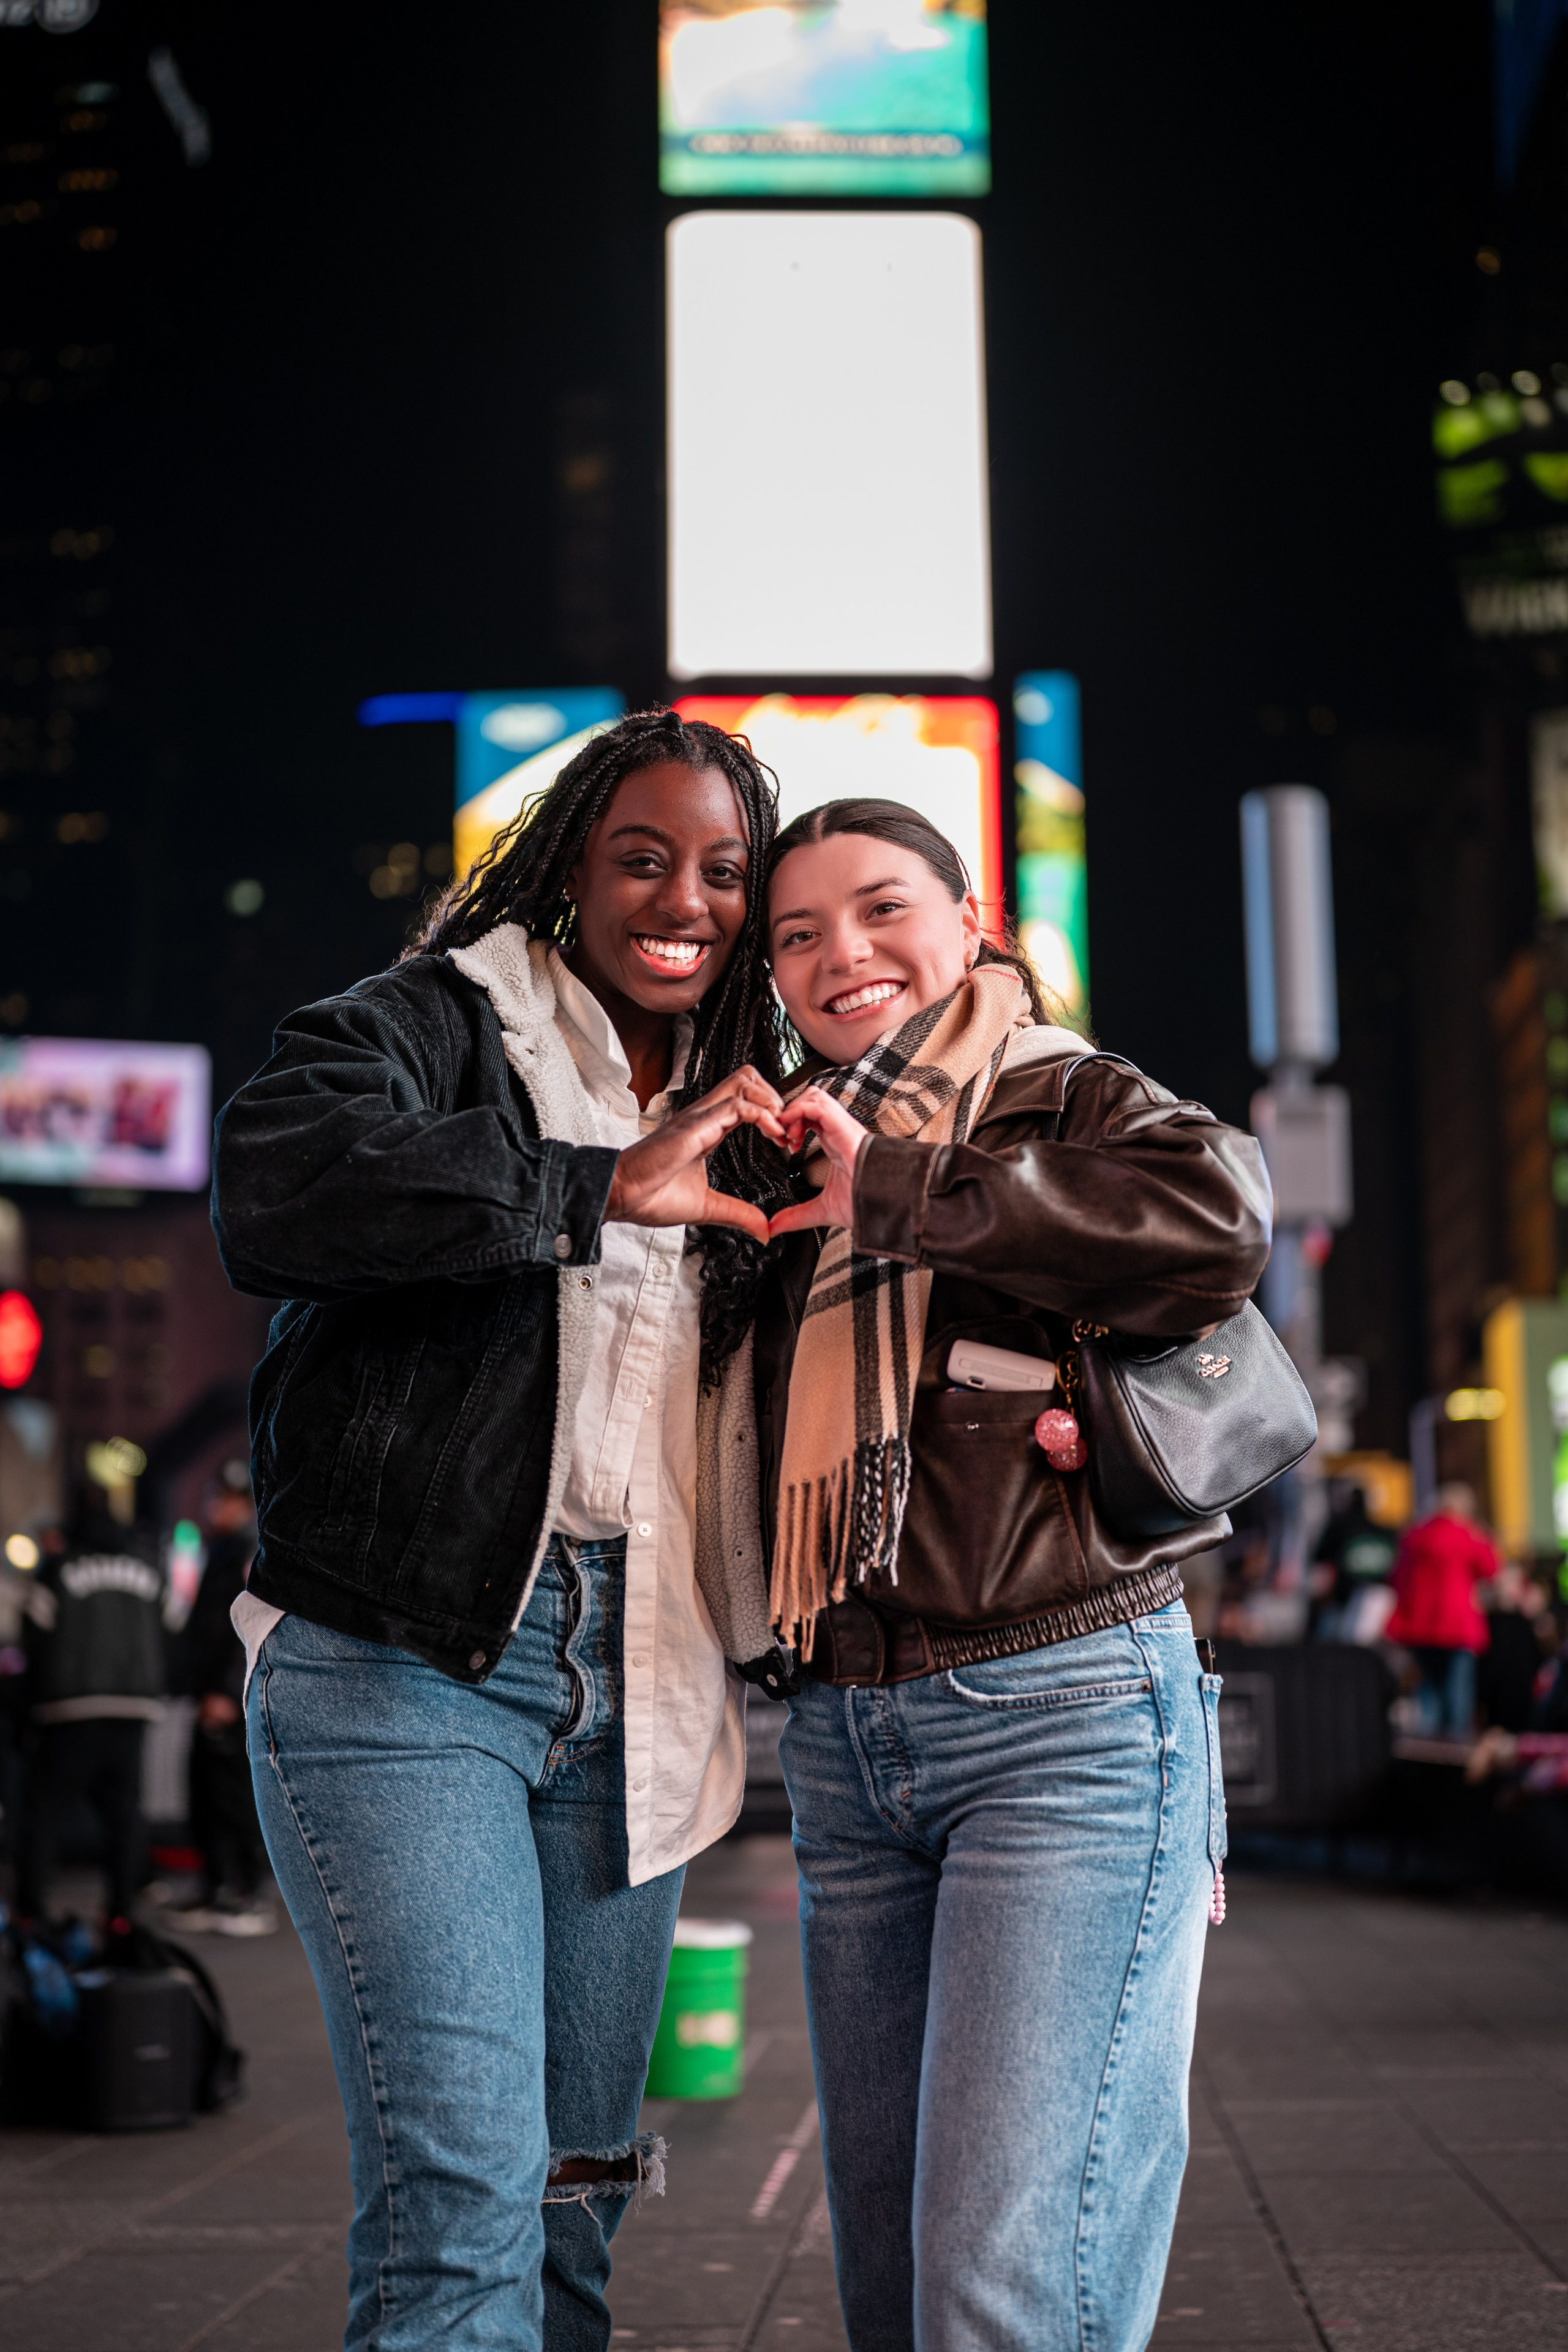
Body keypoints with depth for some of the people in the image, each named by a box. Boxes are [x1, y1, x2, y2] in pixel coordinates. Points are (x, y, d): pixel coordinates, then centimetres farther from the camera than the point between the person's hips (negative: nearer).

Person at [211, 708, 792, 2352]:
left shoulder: (738, 1127, 19)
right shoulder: (435, 1025, -1)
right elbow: (265, 1185, -22)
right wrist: (604, 1185, -21)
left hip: (632, 1696, 6)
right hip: (403, 1666, -6)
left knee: (573, 2195, 11)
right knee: (461, 2200, -15)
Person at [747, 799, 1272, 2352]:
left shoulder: (1064, 1099, 0)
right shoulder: (796, 1165, 17)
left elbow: (1218, 1218, -23)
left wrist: (894, 1195, -16)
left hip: (1064, 1714, -6)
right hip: (841, 1743, 7)